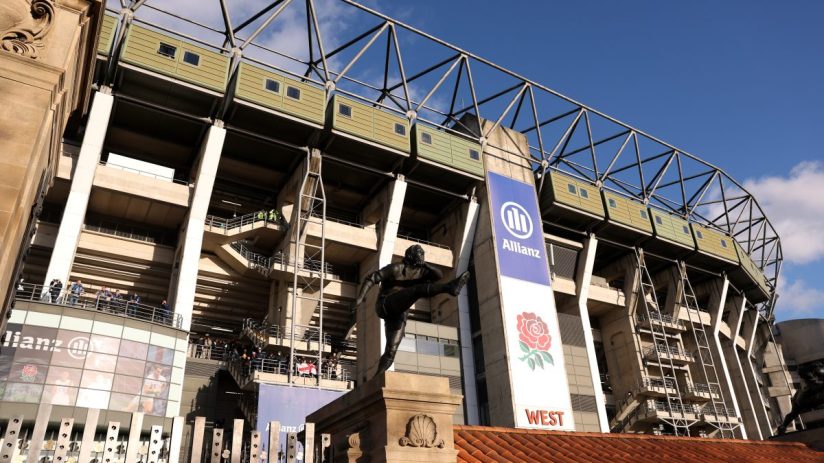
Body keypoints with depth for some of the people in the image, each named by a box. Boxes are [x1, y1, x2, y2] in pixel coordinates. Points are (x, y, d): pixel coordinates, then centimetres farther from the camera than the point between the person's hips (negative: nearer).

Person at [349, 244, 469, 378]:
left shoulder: (420, 272, 16)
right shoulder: (396, 268, -2)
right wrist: (360, 298, -15)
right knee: (419, 289, -26)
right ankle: (450, 287, -46)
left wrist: (426, 264, -13)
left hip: (399, 315, 7)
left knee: (390, 353, -5)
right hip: (385, 306, -7)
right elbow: (371, 278, -6)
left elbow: (439, 275, 2)